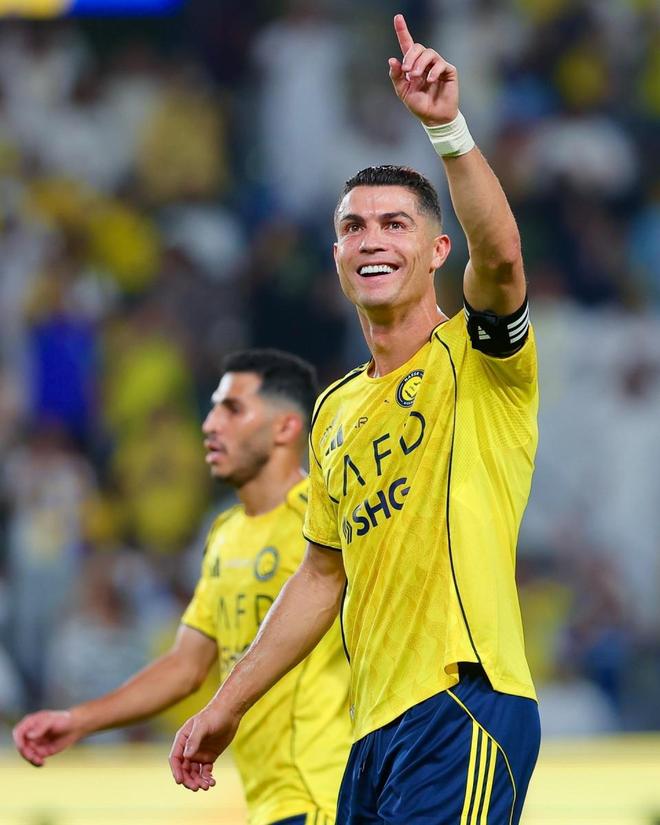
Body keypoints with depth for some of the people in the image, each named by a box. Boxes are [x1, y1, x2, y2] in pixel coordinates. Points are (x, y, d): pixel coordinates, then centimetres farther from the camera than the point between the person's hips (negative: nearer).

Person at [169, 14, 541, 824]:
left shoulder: (474, 358, -1)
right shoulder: (336, 409, 20)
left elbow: (500, 256, -23)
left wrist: (446, 126, -36)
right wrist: (226, 707, 25)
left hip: (464, 707, -8)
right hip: (376, 728, 8)